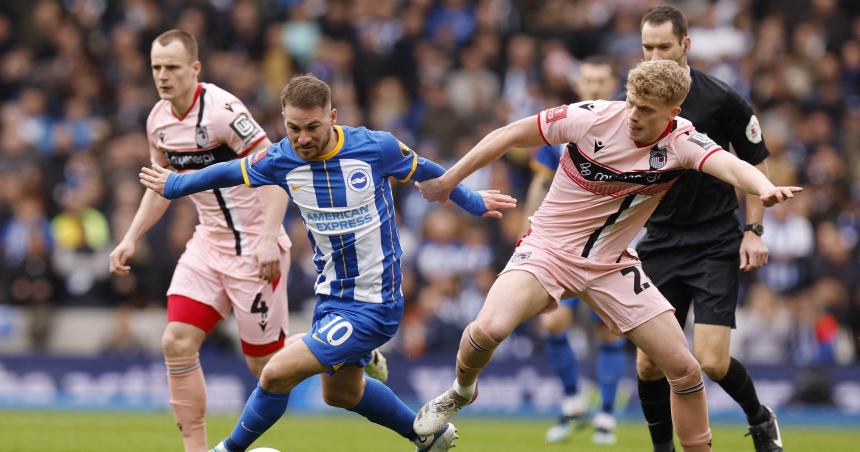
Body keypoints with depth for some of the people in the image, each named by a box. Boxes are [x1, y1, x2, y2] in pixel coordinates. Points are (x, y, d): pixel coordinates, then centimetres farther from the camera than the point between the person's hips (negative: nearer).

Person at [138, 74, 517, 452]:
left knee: (277, 373, -15)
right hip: (331, 295, 6)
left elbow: (425, 172, 3)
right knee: (340, 392, 24)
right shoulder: (281, 160, -8)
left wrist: (473, 202, 18)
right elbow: (230, 172, 12)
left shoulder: (377, 148, -17)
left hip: (373, 306, -6)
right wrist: (175, 185, 24)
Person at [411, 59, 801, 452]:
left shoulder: (682, 143, -14)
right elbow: (509, 135, -6)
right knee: (490, 329, -28)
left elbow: (731, 167, -34)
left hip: (612, 266, 2)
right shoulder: (591, 118, -18)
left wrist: (765, 188, -58)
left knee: (685, 371, -6)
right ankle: (461, 391, 6)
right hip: (548, 252, -2)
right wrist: (449, 180, -1)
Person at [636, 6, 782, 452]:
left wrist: (753, 231, -6)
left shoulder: (721, 99, -10)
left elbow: (756, 164, 1)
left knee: (710, 361, -13)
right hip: (660, 245, 4)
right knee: (648, 363, -3)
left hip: (715, 245, -4)